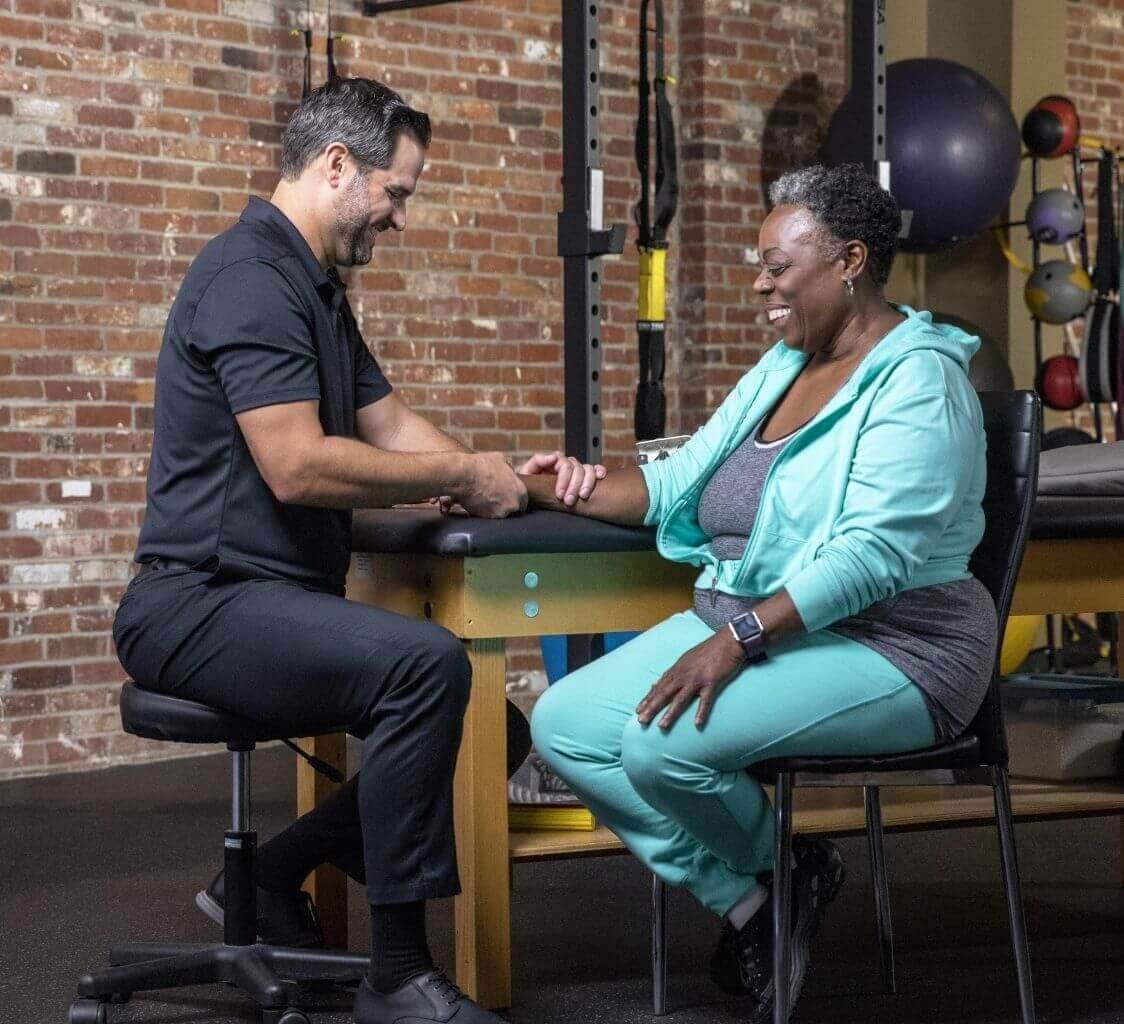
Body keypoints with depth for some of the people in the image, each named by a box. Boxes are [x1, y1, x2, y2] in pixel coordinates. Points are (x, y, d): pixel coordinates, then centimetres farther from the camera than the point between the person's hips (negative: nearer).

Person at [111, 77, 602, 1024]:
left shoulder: (316, 289, 17)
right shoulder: (251, 277, -16)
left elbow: (391, 423, 19)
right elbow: (298, 467, -25)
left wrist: (511, 474, 3)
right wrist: (463, 477, -14)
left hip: (274, 600, 10)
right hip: (200, 605, -10)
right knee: (425, 663, -30)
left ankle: (271, 878, 15)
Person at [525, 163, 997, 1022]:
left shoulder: (918, 379, -13)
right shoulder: (784, 366, 16)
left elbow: (872, 552, -25)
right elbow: (681, 481, 14)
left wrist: (740, 639, -33)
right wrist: (561, 493, 1)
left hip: (885, 647, -9)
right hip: (748, 628, 9)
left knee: (663, 744, -30)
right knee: (563, 724, -9)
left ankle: (786, 868, 2)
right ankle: (747, 904, -2)